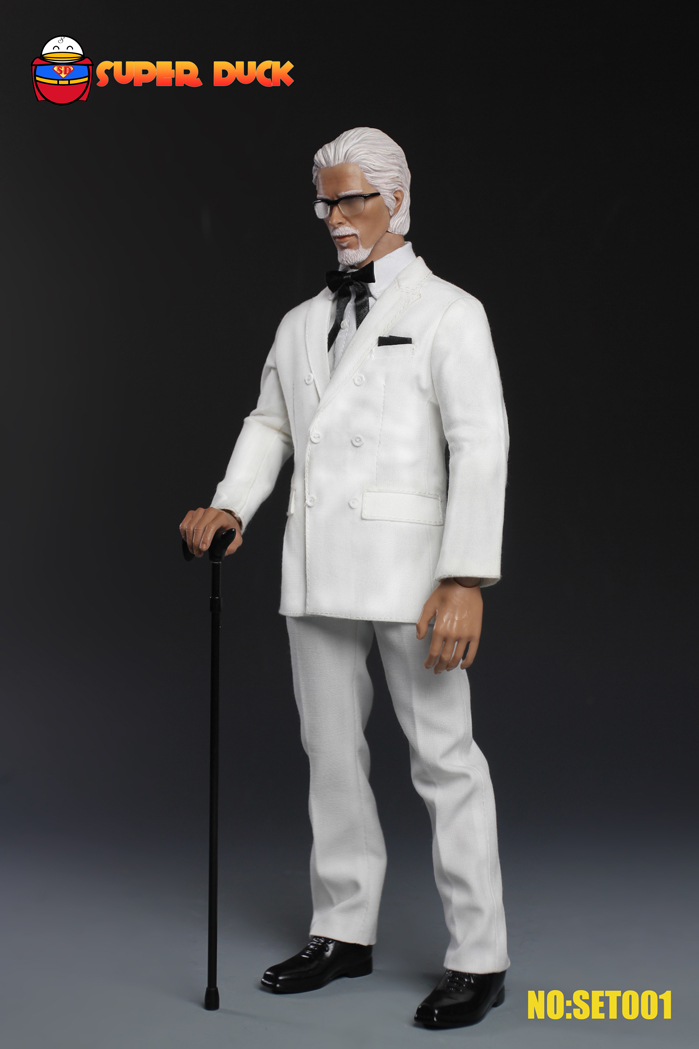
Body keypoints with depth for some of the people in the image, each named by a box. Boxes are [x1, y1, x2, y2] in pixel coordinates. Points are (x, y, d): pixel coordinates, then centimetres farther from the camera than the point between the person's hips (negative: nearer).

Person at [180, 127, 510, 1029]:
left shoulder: (447, 313, -2)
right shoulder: (300, 325, 16)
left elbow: (481, 447, -10)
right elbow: (270, 423, 21)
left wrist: (466, 581, -18)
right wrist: (230, 507, 1)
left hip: (410, 572, -6)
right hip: (317, 573, 6)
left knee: (443, 757, -1)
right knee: (332, 752, 12)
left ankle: (478, 957, 9)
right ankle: (344, 931, 26)